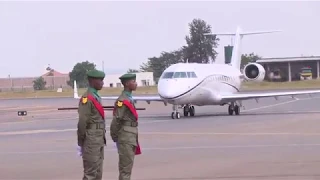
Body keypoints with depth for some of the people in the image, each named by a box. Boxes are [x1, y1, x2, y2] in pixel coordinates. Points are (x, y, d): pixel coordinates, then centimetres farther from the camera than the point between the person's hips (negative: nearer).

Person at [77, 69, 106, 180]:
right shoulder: (86, 98, -15)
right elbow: (82, 122, -17)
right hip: (91, 140, -9)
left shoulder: (96, 97, 14)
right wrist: (80, 143, -16)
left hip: (99, 141, 9)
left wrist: (102, 140, 15)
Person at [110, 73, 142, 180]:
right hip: (125, 139, -9)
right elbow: (116, 121, -17)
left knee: (128, 165, 13)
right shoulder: (122, 101, -17)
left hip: (131, 138, 9)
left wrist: (134, 139, 14)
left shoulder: (129, 99, 13)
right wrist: (115, 138, -11)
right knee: (126, 167, -5)